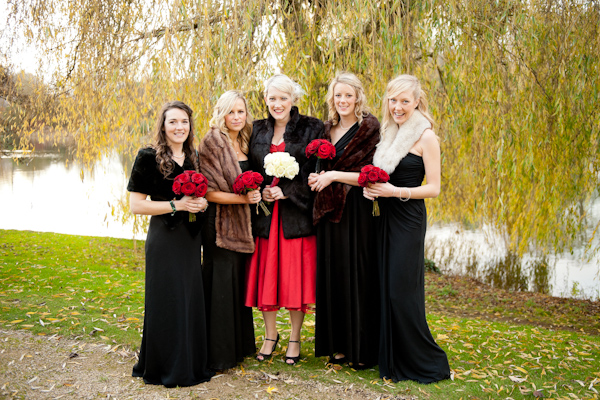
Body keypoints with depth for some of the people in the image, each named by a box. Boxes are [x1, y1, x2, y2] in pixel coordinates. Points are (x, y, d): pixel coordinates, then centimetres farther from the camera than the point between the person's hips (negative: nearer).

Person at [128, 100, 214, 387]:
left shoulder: (193, 157, 9)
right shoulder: (148, 157, -9)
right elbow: (135, 204, -11)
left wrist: (201, 202, -2)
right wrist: (176, 205, -17)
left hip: (191, 237, 6)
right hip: (164, 238, -6)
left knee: (191, 298, 11)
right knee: (166, 301, 0)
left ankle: (191, 363, 26)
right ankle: (166, 369, 16)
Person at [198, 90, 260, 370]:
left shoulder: (244, 142, 11)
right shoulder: (212, 143, -11)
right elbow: (208, 192, -16)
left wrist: (257, 193, 3)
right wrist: (242, 198, -22)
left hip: (243, 222, 7)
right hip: (220, 224, -7)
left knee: (240, 281, 14)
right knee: (222, 284, -1)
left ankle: (240, 345, 28)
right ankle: (219, 354, 10)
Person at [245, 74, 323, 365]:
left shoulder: (311, 128, 0)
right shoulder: (257, 131, 11)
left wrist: (287, 191, -13)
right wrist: (260, 191, -5)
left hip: (297, 213, -3)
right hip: (265, 214, 3)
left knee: (295, 276, 1)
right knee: (266, 275, 6)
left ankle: (295, 338, 18)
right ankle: (270, 335, 24)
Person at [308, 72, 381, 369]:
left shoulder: (369, 130, -7)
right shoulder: (327, 130, 14)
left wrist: (334, 176, -15)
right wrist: (317, 178, 0)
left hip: (357, 211, -6)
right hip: (329, 211, 6)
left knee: (357, 276, -2)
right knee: (332, 274, 8)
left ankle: (362, 350, 9)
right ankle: (338, 344, 19)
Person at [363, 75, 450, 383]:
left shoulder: (425, 136, -9)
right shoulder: (390, 132, 12)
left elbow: (433, 188, -12)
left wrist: (395, 191, -21)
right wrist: (371, 187, -1)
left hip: (408, 220, -7)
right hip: (385, 218, 7)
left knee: (401, 289, -4)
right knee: (384, 286, 9)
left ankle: (423, 361, 13)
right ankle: (390, 358, 23)